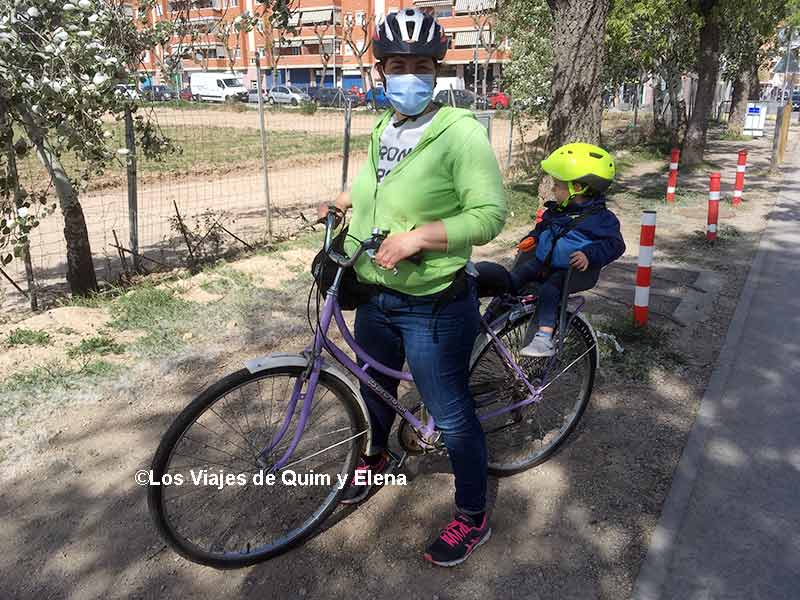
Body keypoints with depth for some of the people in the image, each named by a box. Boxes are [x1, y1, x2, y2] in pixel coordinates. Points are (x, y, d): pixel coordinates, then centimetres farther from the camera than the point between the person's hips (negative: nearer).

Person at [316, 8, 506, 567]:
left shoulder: (460, 132, -17)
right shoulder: (382, 130, 7)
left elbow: (490, 214, -23)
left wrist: (417, 236, -29)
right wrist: (345, 199, 14)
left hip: (433, 307, -7)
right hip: (375, 296, 8)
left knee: (451, 416, 4)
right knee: (376, 387, 26)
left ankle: (473, 518, 26)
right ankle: (378, 456, 56)